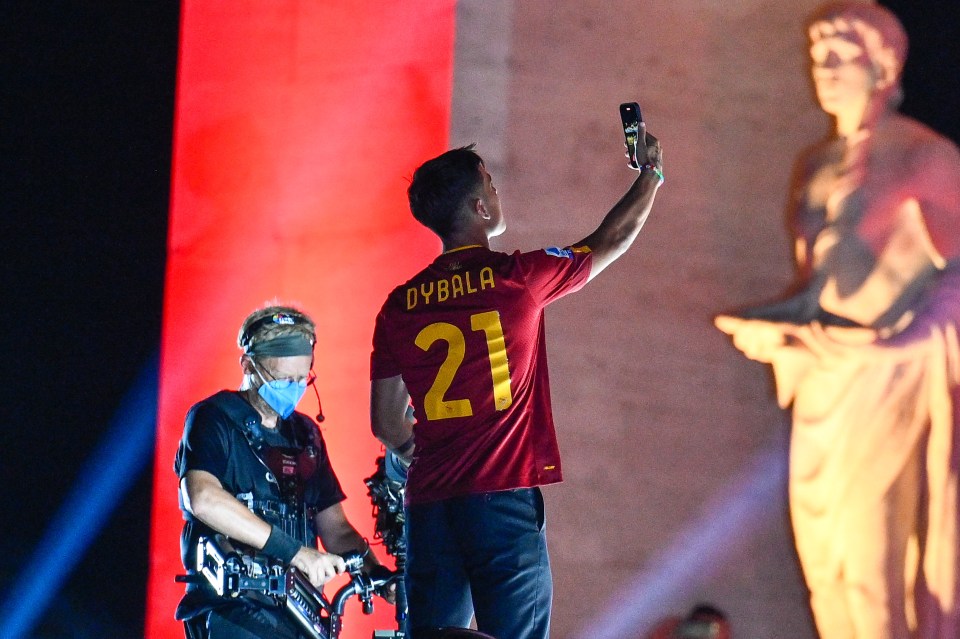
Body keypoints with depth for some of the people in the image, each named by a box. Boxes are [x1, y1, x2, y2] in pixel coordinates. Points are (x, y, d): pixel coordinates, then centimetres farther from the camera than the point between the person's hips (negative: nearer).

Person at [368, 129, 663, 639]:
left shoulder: (399, 305, 7)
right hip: (504, 499, -4)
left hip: (428, 502, 4)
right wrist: (649, 172, 31)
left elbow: (385, 424, 13)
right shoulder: (516, 277, -3)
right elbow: (611, 241, 14)